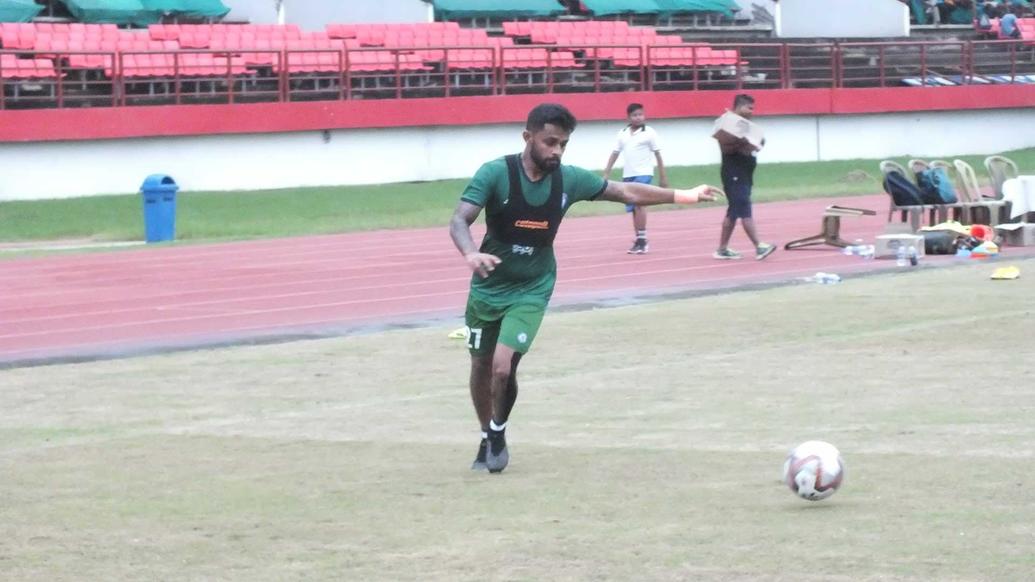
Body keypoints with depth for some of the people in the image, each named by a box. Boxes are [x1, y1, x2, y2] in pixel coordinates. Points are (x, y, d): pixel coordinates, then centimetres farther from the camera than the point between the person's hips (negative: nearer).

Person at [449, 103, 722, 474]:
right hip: (487, 287, 0)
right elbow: (459, 221, -28)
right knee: (481, 368, 13)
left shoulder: (568, 179, -9)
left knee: (503, 367, -18)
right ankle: (487, 439, 38)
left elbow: (626, 193, 4)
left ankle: (498, 433, 9)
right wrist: (471, 254, -50)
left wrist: (683, 196, 7)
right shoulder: (495, 174, -19)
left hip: (530, 292, 0)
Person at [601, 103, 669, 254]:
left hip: (643, 174, -5)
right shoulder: (623, 133, 9)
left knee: (639, 204, -19)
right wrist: (606, 174, 5)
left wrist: (663, 176, -2)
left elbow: (657, 155, -1)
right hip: (628, 175, 5)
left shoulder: (649, 132, -3)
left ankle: (642, 241, -18)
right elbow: (615, 154, 11)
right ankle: (639, 241, 16)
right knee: (634, 209, 8)